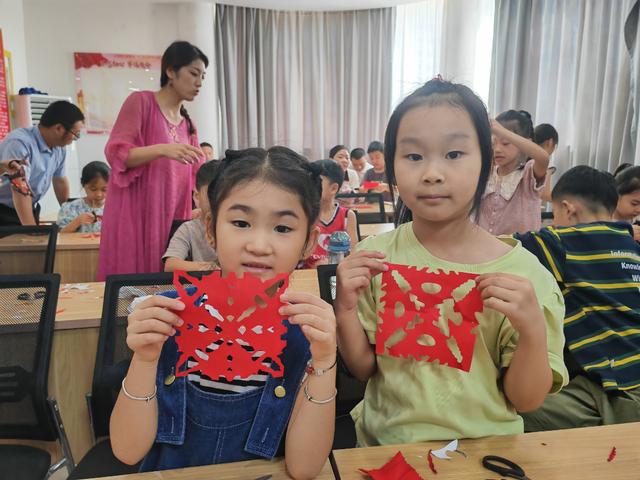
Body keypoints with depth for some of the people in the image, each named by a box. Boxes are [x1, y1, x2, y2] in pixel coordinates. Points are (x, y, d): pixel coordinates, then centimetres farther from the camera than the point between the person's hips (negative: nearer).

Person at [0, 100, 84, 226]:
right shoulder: (20, 143, -24)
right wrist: (32, 230, -33)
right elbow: (20, 189, -30)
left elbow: (60, 181, 12)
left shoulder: (59, 148, 0)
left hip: (32, 208, 7)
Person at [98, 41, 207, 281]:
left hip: (171, 219, 6)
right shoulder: (140, 102, -1)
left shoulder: (188, 124, 17)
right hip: (135, 216, -5)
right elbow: (116, 153, -9)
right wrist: (162, 150, -23)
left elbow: (197, 174, 16)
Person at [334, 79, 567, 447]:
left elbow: (526, 400, -5)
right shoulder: (373, 258, -8)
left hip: (481, 446, -1)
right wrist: (346, 308, -16)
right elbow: (364, 369, 0)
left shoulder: (524, 273, -12)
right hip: (386, 442, 2)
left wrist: (534, 330, -22)